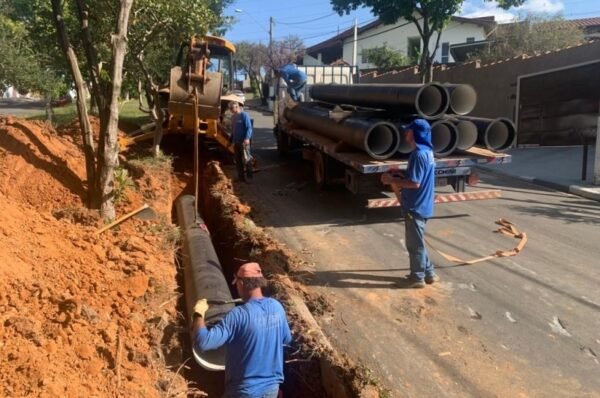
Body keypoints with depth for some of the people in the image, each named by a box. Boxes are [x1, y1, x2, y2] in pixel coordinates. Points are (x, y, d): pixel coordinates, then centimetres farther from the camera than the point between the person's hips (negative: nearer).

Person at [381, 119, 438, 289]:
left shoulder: (418, 154, -22)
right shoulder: (427, 151, 10)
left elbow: (415, 183, -25)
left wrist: (392, 180, -16)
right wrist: (399, 175, 10)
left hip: (416, 206, -10)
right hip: (420, 205, 10)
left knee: (414, 243, 3)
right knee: (417, 241, 20)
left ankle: (417, 278, 16)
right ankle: (428, 273, 29)